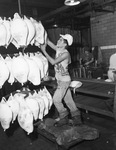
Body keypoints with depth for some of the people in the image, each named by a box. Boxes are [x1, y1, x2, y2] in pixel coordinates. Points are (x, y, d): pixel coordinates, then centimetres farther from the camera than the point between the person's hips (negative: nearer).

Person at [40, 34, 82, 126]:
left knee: (56, 99, -4)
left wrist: (44, 51, -19)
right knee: (68, 100, 12)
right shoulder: (58, 49, 5)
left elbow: (53, 62, -24)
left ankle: (64, 118, 14)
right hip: (61, 80, 8)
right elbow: (48, 42, 9)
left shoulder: (66, 53, -18)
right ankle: (77, 119, 22)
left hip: (64, 80, -8)